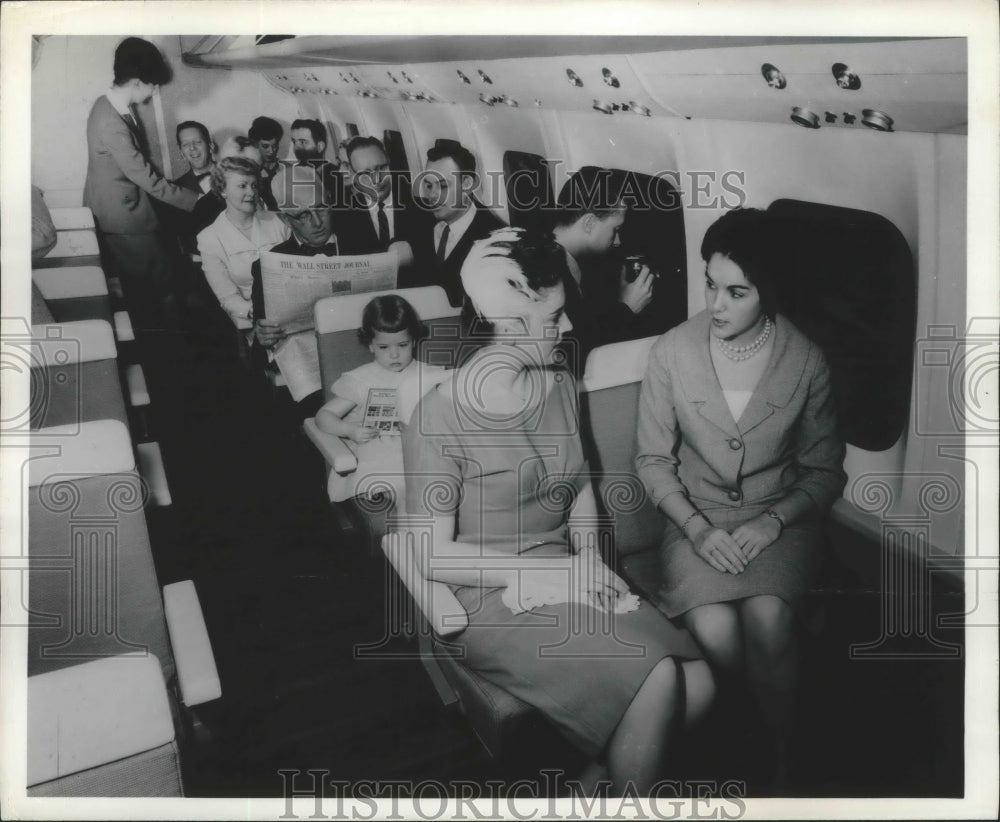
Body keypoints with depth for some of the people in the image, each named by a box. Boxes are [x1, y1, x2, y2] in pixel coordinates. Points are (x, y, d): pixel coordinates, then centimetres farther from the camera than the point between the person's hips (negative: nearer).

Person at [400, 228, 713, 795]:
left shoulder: (562, 387, 4)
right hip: (495, 599, -6)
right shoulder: (439, 417, -16)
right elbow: (433, 556, -14)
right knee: (657, 681, -22)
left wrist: (592, 562, -1)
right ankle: (615, 787, 7)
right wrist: (546, 572, -16)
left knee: (699, 685, -12)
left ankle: (600, 779, 11)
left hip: (566, 578, 6)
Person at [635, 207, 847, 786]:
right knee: (716, 634, -25)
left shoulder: (805, 360, -5)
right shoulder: (672, 352, -7)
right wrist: (697, 528, -14)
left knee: (768, 619, -29)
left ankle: (782, 755, -1)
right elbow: (654, 461, -1)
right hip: (698, 518, 0)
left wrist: (772, 522, -13)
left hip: (781, 518, 0)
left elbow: (824, 471, 3)